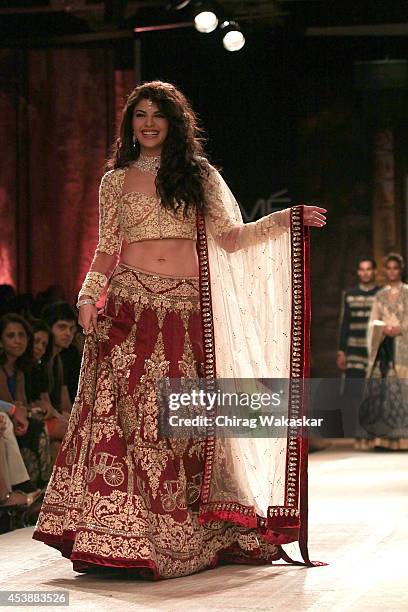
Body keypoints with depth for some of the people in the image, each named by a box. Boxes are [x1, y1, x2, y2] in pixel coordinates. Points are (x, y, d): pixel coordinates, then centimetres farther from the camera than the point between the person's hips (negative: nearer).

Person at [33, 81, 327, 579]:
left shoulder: (199, 174, 12)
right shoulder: (116, 181, 12)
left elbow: (230, 239, 10)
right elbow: (106, 251, 10)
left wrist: (289, 218, 2)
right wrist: (88, 296, -6)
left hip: (186, 309, 1)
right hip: (130, 307, 0)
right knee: (124, 412, -10)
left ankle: (184, 535, 8)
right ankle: (115, 534, -9)